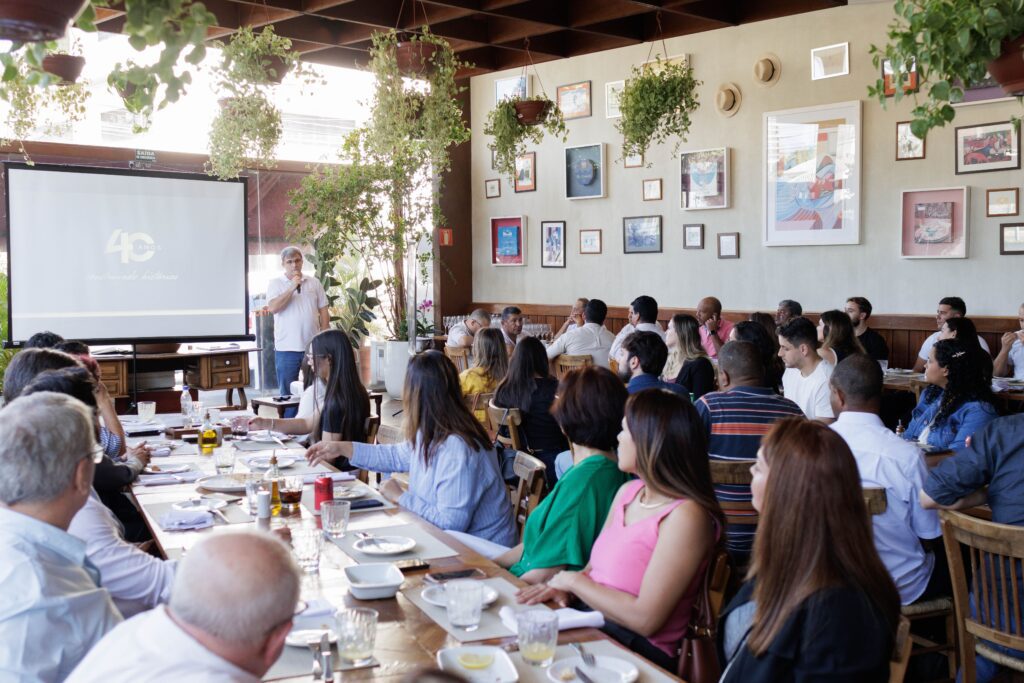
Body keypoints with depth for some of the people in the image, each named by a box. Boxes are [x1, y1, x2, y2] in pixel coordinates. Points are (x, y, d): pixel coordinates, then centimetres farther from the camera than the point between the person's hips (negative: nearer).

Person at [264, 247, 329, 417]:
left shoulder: (314, 283, 8)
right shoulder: (275, 284, 2)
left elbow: (324, 312, 10)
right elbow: (273, 308, -14)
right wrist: (292, 287, -16)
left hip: (313, 347, 2)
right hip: (286, 348, -2)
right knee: (288, 394, 4)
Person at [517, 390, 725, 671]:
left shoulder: (685, 516, -18)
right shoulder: (628, 492, 8)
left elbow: (644, 619, -21)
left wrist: (574, 580, -10)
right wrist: (560, 586, -6)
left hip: (638, 653, -7)